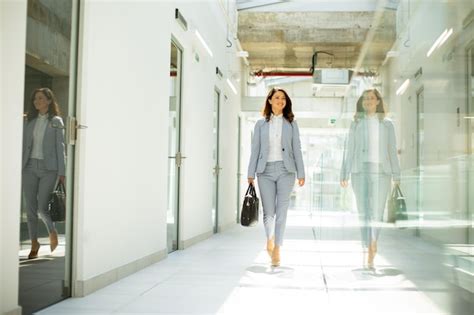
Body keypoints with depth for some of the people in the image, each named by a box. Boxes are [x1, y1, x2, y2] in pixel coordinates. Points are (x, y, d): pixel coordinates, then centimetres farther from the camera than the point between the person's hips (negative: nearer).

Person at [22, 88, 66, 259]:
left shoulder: (56, 121, 1)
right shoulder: (30, 121, 12)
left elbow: (60, 147, -2)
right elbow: (24, 145, 11)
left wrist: (62, 172, -7)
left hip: (48, 168, -4)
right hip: (30, 166, 4)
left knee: (43, 207, -8)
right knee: (30, 207, 3)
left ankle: (53, 232, 21)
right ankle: (34, 244, 14)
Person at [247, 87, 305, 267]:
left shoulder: (291, 124, 9)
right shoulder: (261, 124, 9)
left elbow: (297, 149, 5)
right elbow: (255, 150, 6)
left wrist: (301, 173, -1)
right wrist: (251, 174, 0)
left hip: (285, 170, 0)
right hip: (266, 171, 0)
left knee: (281, 211, -6)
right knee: (268, 211, 3)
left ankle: (276, 250, -3)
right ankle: (270, 239, 30)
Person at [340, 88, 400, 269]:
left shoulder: (386, 124, 10)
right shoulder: (356, 124, 12)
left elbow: (392, 151, 7)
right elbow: (349, 150, 9)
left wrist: (396, 176, -1)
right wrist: (344, 175, 2)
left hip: (381, 171, -1)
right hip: (360, 171, 1)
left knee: (376, 211, -11)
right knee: (363, 212, -2)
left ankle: (371, 248, -4)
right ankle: (368, 252, 2)